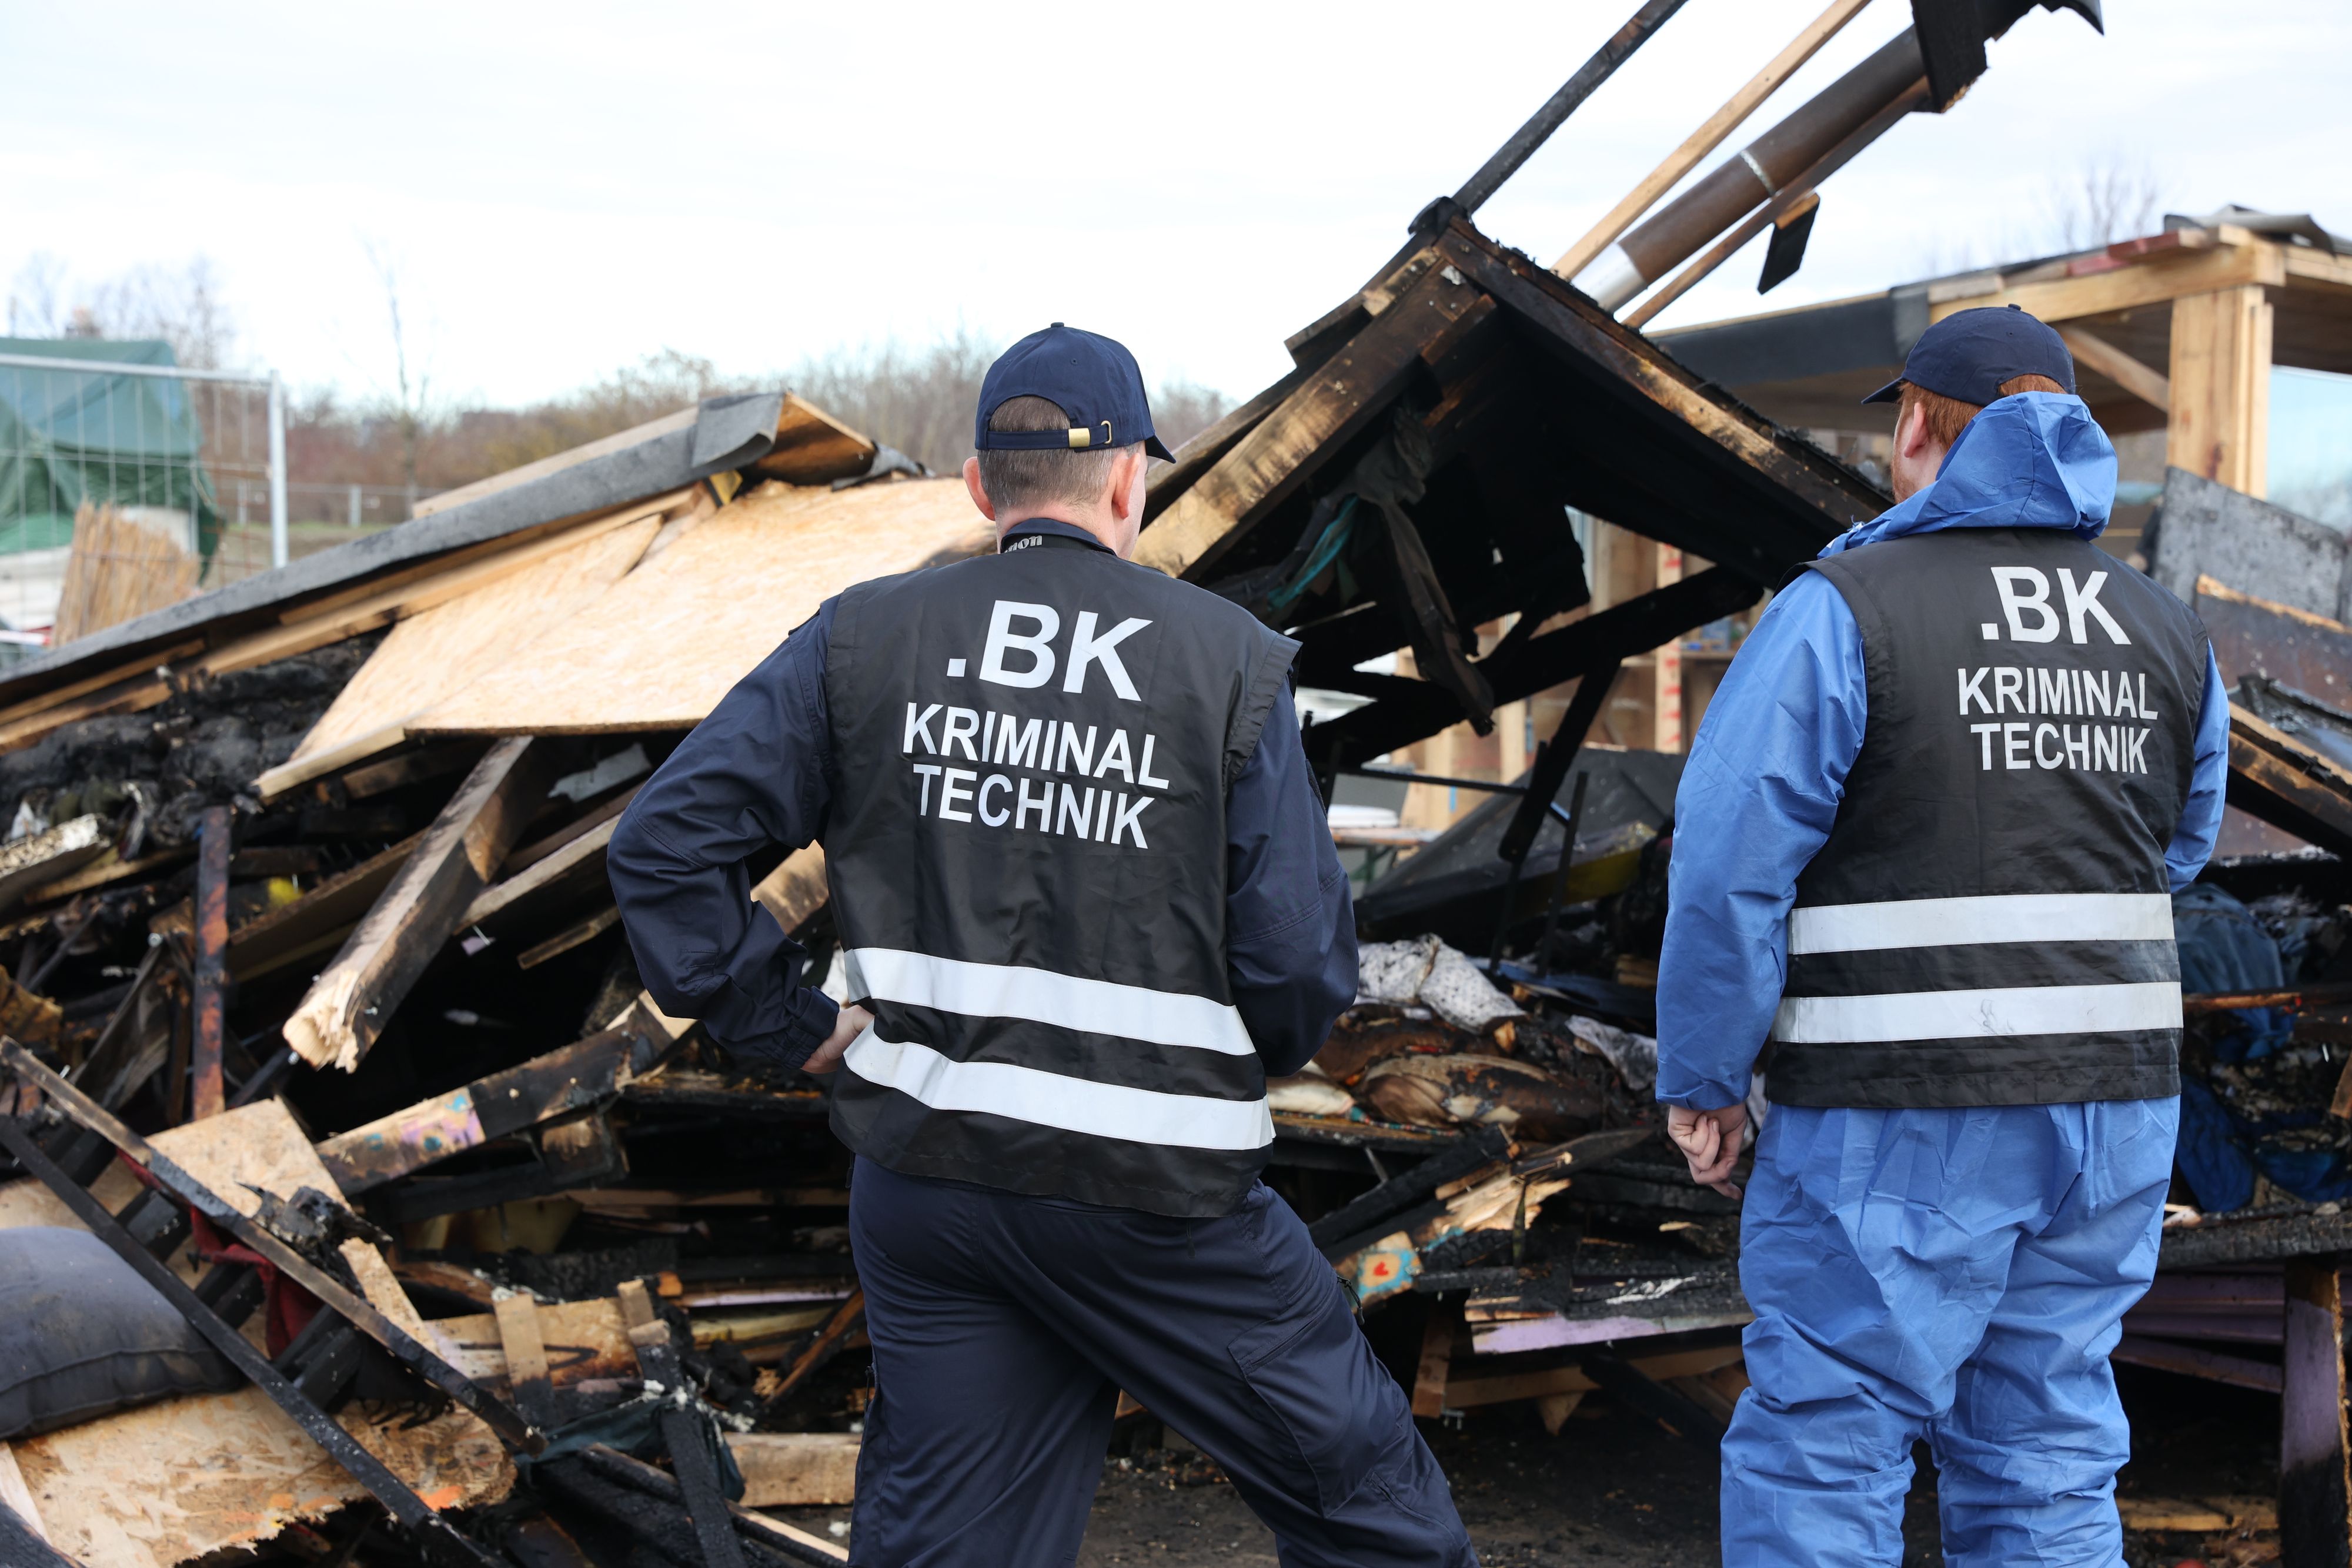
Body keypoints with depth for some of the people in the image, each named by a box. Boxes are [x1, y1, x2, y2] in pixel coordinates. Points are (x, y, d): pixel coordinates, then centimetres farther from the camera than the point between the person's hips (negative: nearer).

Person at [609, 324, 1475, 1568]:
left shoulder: (863, 641, 1)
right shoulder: (1231, 662, -6)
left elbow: (665, 843, -3)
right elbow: (1302, 968, -9)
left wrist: (789, 1025, 4)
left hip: (922, 1174, 4)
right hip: (1154, 1190, -3)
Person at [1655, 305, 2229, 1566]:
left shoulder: (1845, 608, -12)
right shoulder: (2165, 633, 7)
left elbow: (1730, 867, -15)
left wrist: (1702, 1081, -6)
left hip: (1899, 1126, -6)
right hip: (2110, 1098, 6)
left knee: (1821, 1460, 3)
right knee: (2045, 1460, 15)